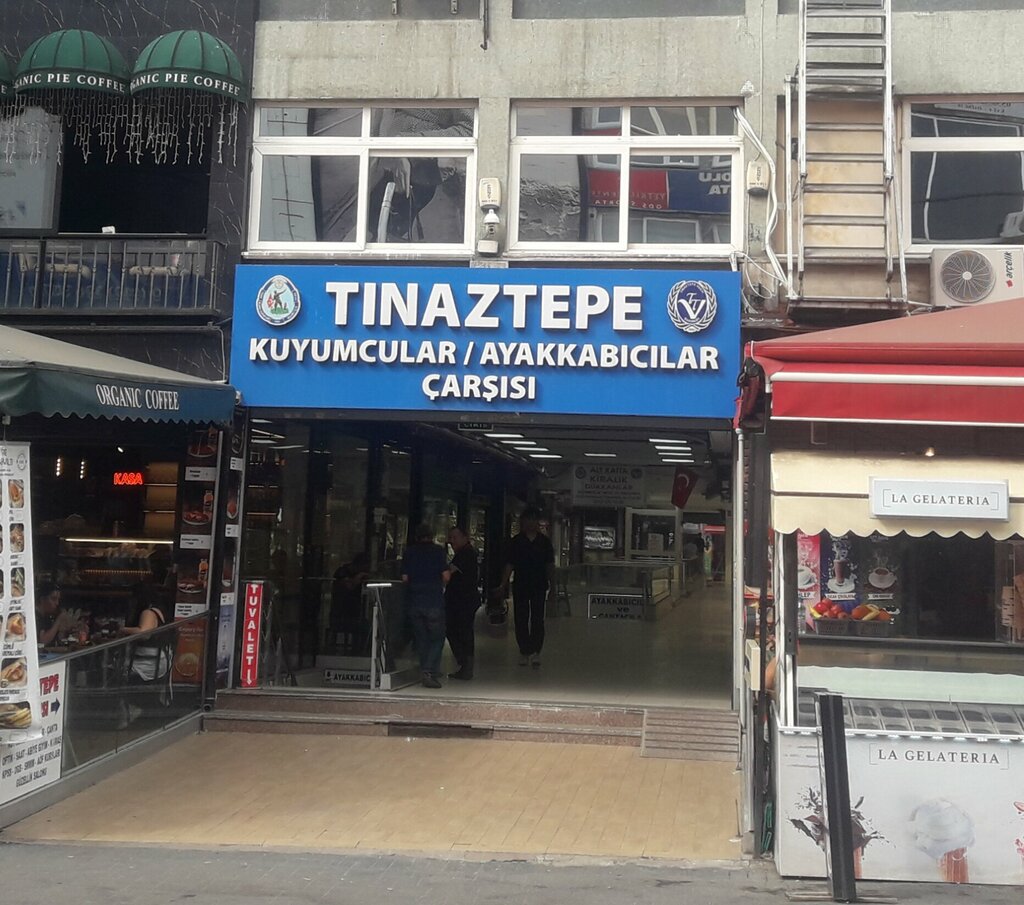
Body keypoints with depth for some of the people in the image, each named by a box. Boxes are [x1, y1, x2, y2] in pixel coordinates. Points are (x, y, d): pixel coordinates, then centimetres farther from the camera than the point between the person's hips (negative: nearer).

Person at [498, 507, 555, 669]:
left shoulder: (544, 542, 4)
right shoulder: (516, 542, 2)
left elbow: (550, 565, 8)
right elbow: (509, 565, 3)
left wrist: (552, 584, 4)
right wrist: (503, 584, -3)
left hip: (539, 587, 0)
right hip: (520, 587, 0)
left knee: (538, 619, -5)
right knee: (521, 620, 4)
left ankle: (535, 651, -7)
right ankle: (524, 651, 13)